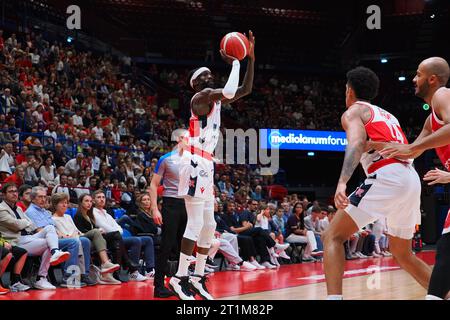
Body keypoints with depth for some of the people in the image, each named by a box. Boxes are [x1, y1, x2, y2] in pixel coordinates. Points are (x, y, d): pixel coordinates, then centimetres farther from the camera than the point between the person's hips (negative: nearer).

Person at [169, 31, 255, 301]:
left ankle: (198, 277, 15)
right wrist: (235, 62, -13)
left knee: (209, 225, 11)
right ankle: (180, 277, -10)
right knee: (195, 224, -12)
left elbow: (246, 89, 21)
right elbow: (229, 91, -27)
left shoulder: (215, 99, 19)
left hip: (206, 166, 10)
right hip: (195, 164, -10)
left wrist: (251, 58, 13)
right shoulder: (202, 96, -9)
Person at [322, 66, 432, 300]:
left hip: (387, 177, -8)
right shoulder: (387, 115, 33)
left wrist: (342, 182, -29)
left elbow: (357, 143, -13)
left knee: (332, 237, -3)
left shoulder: (353, 111, 9)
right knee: (402, 254, 25)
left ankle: (334, 298, -21)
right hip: (412, 179, 8)